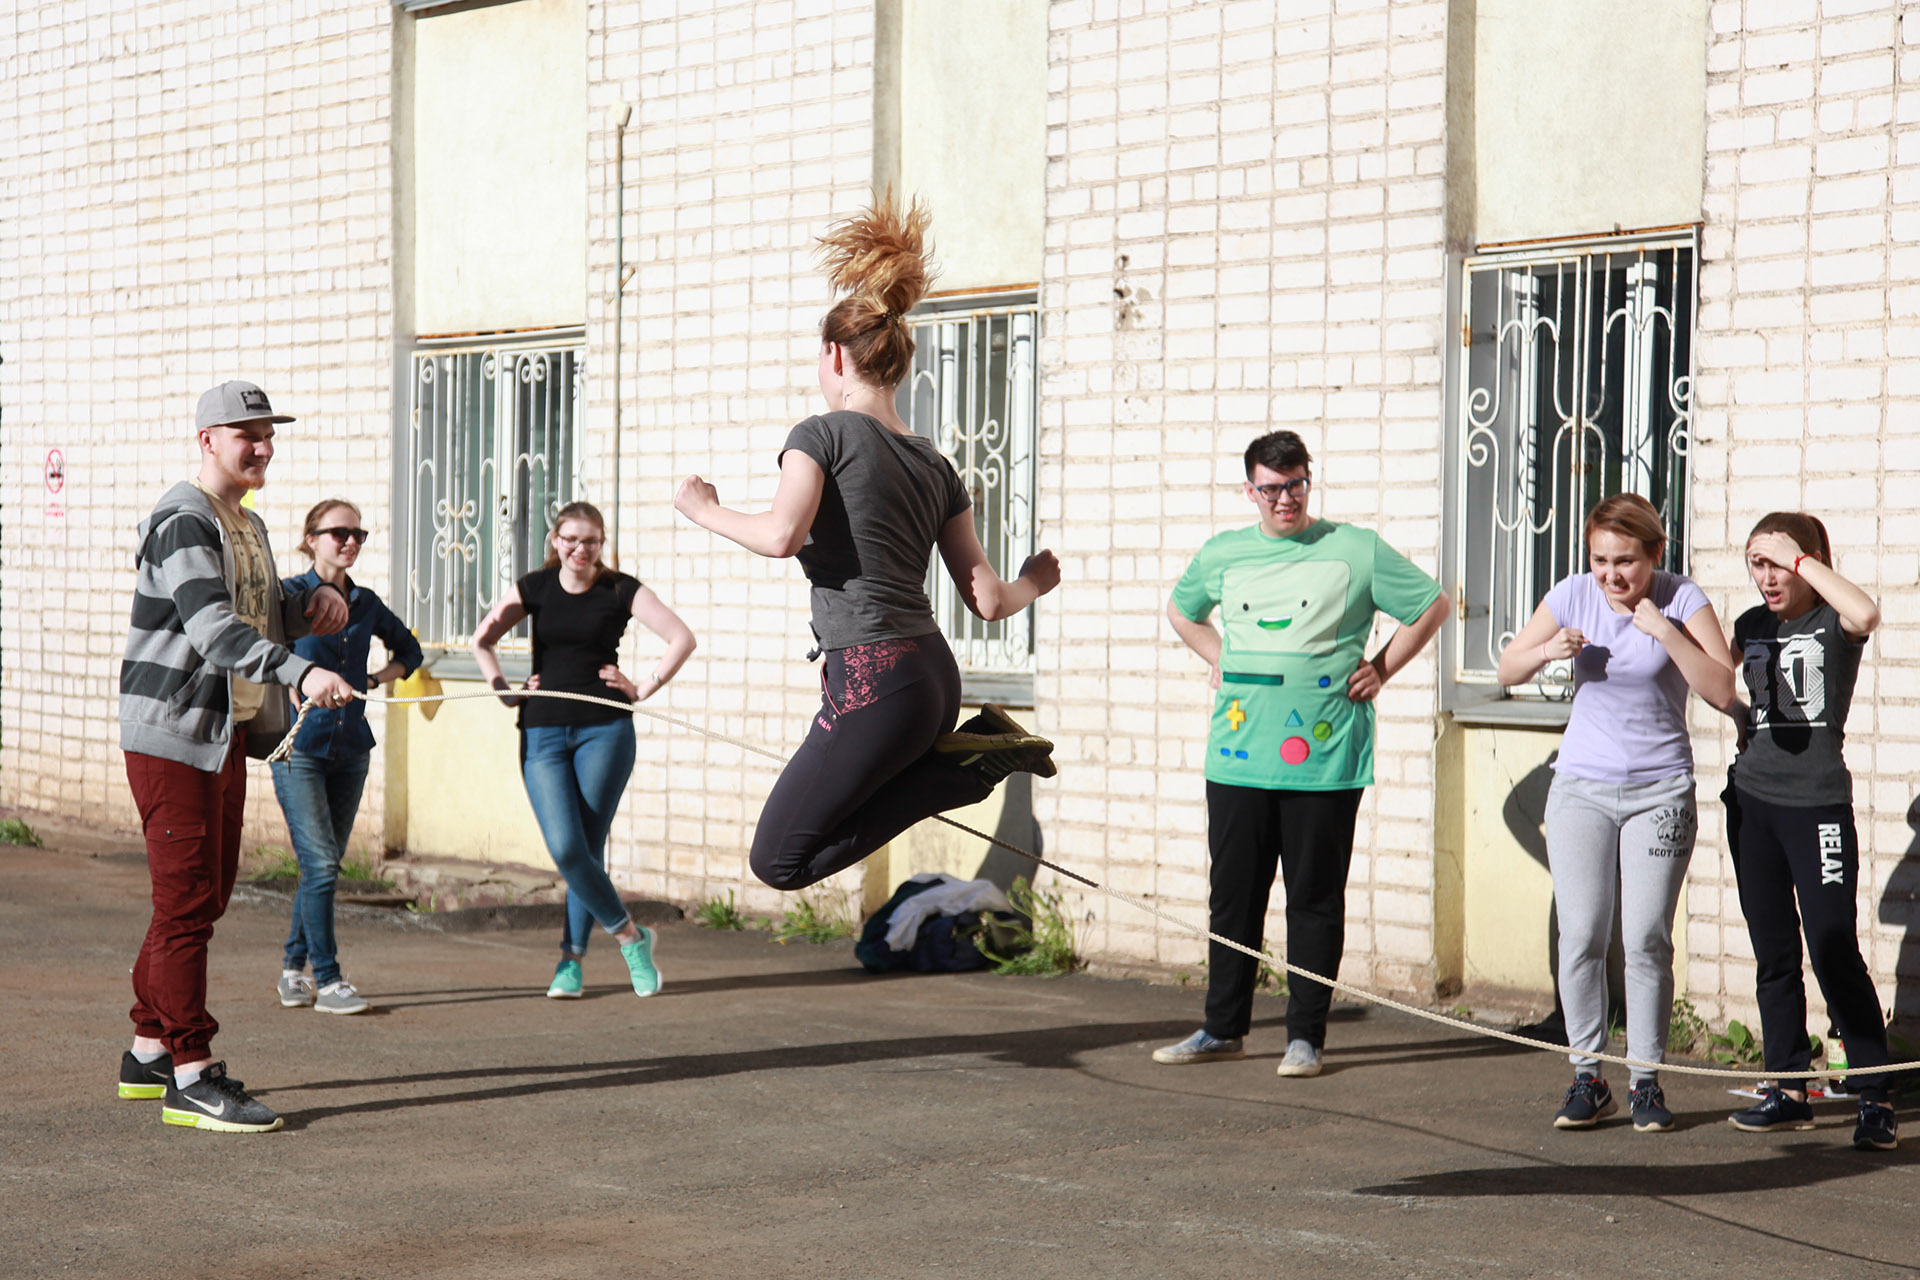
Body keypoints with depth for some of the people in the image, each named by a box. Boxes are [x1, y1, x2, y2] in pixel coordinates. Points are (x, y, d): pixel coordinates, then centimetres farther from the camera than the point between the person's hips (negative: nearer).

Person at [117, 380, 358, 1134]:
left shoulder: (247, 526, 17)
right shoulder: (182, 522, -14)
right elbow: (211, 627, -28)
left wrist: (313, 606, 4)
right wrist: (301, 672, -40)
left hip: (226, 734, 10)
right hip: (172, 734, -10)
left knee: (207, 895, 13)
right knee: (187, 903, -8)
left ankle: (149, 1052, 24)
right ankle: (190, 1077, -6)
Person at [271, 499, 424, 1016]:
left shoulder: (366, 603, 10)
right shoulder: (288, 595, -4)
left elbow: (408, 648, 26)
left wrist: (377, 679, 10)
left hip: (350, 749, 5)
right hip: (298, 746, -5)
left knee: (324, 866, 9)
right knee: (320, 863, -11)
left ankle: (292, 969, 21)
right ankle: (326, 979, -6)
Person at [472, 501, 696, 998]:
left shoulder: (621, 590, 1)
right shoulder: (534, 588, 7)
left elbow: (682, 639, -2)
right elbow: (482, 641, 18)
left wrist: (644, 690, -6)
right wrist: (504, 692, 7)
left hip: (604, 730, -2)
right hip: (543, 733, 2)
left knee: (588, 847, -3)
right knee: (565, 849, -12)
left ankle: (571, 960, 11)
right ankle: (630, 936, 5)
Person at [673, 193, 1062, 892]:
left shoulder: (824, 434, -5)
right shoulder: (935, 465, 14)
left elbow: (782, 534, -23)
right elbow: (987, 601, 13)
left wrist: (706, 511, -4)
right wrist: (1033, 583, 35)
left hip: (872, 683, -8)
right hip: (935, 675, 8)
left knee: (779, 861, 1)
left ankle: (966, 764, -8)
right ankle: (978, 749, 5)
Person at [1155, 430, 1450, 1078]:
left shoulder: (1357, 550, 1)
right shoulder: (1223, 553, 10)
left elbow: (1432, 606, 10)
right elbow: (1181, 610, 30)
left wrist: (1379, 670, 4)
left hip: (1324, 760, -3)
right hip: (1237, 757, 3)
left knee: (1315, 899, 1)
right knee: (1233, 895, 7)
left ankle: (1306, 1035, 10)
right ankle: (1223, 1029, 18)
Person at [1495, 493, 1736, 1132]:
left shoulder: (1682, 600, -6)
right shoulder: (1573, 595, -1)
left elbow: (1721, 690, -15)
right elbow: (1507, 670, 9)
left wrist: (1664, 631, -22)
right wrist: (1547, 651, -12)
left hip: (1661, 790, -2)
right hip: (1581, 787, 2)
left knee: (1646, 939, -4)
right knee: (1581, 936, -2)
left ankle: (1645, 1080, 8)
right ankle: (1587, 1078, 8)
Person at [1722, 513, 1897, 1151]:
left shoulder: (1833, 622, -5)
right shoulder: (1752, 626, 11)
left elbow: (1865, 613, -31)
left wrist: (1799, 556, -21)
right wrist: (1737, 711, 12)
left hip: (1818, 800, -6)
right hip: (1752, 797, 6)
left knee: (1833, 949, -10)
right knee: (1773, 954, 9)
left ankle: (1874, 1098, -4)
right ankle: (1788, 1089, 16)